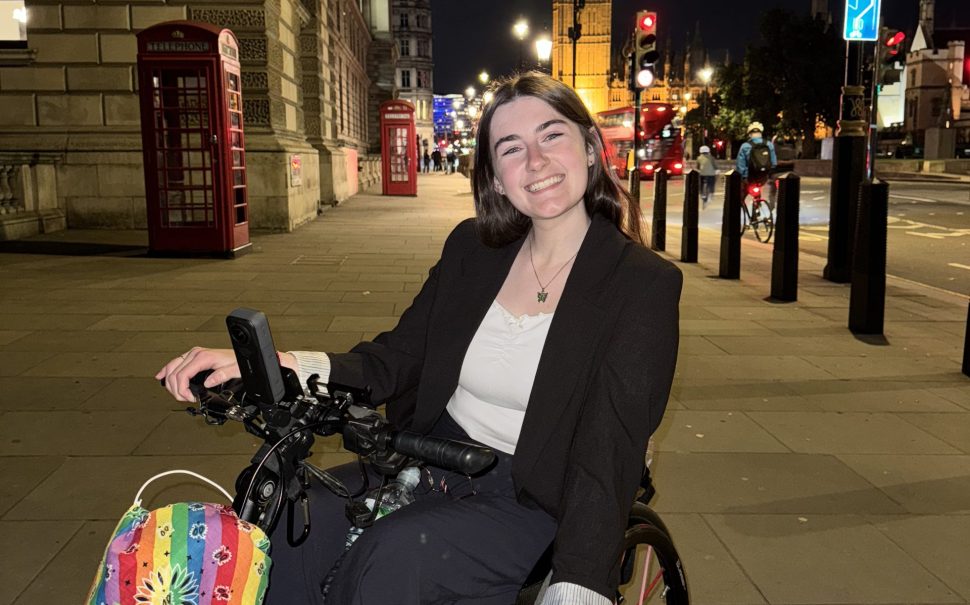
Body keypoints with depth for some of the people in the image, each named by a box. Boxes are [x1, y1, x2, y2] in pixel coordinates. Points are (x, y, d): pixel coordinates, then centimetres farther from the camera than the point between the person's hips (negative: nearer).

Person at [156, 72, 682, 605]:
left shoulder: (643, 284, -12)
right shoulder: (472, 247, 3)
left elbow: (608, 452, -19)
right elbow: (398, 357, 1)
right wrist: (274, 365, -16)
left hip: (533, 500, -4)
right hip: (433, 458, 4)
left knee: (389, 559, -27)